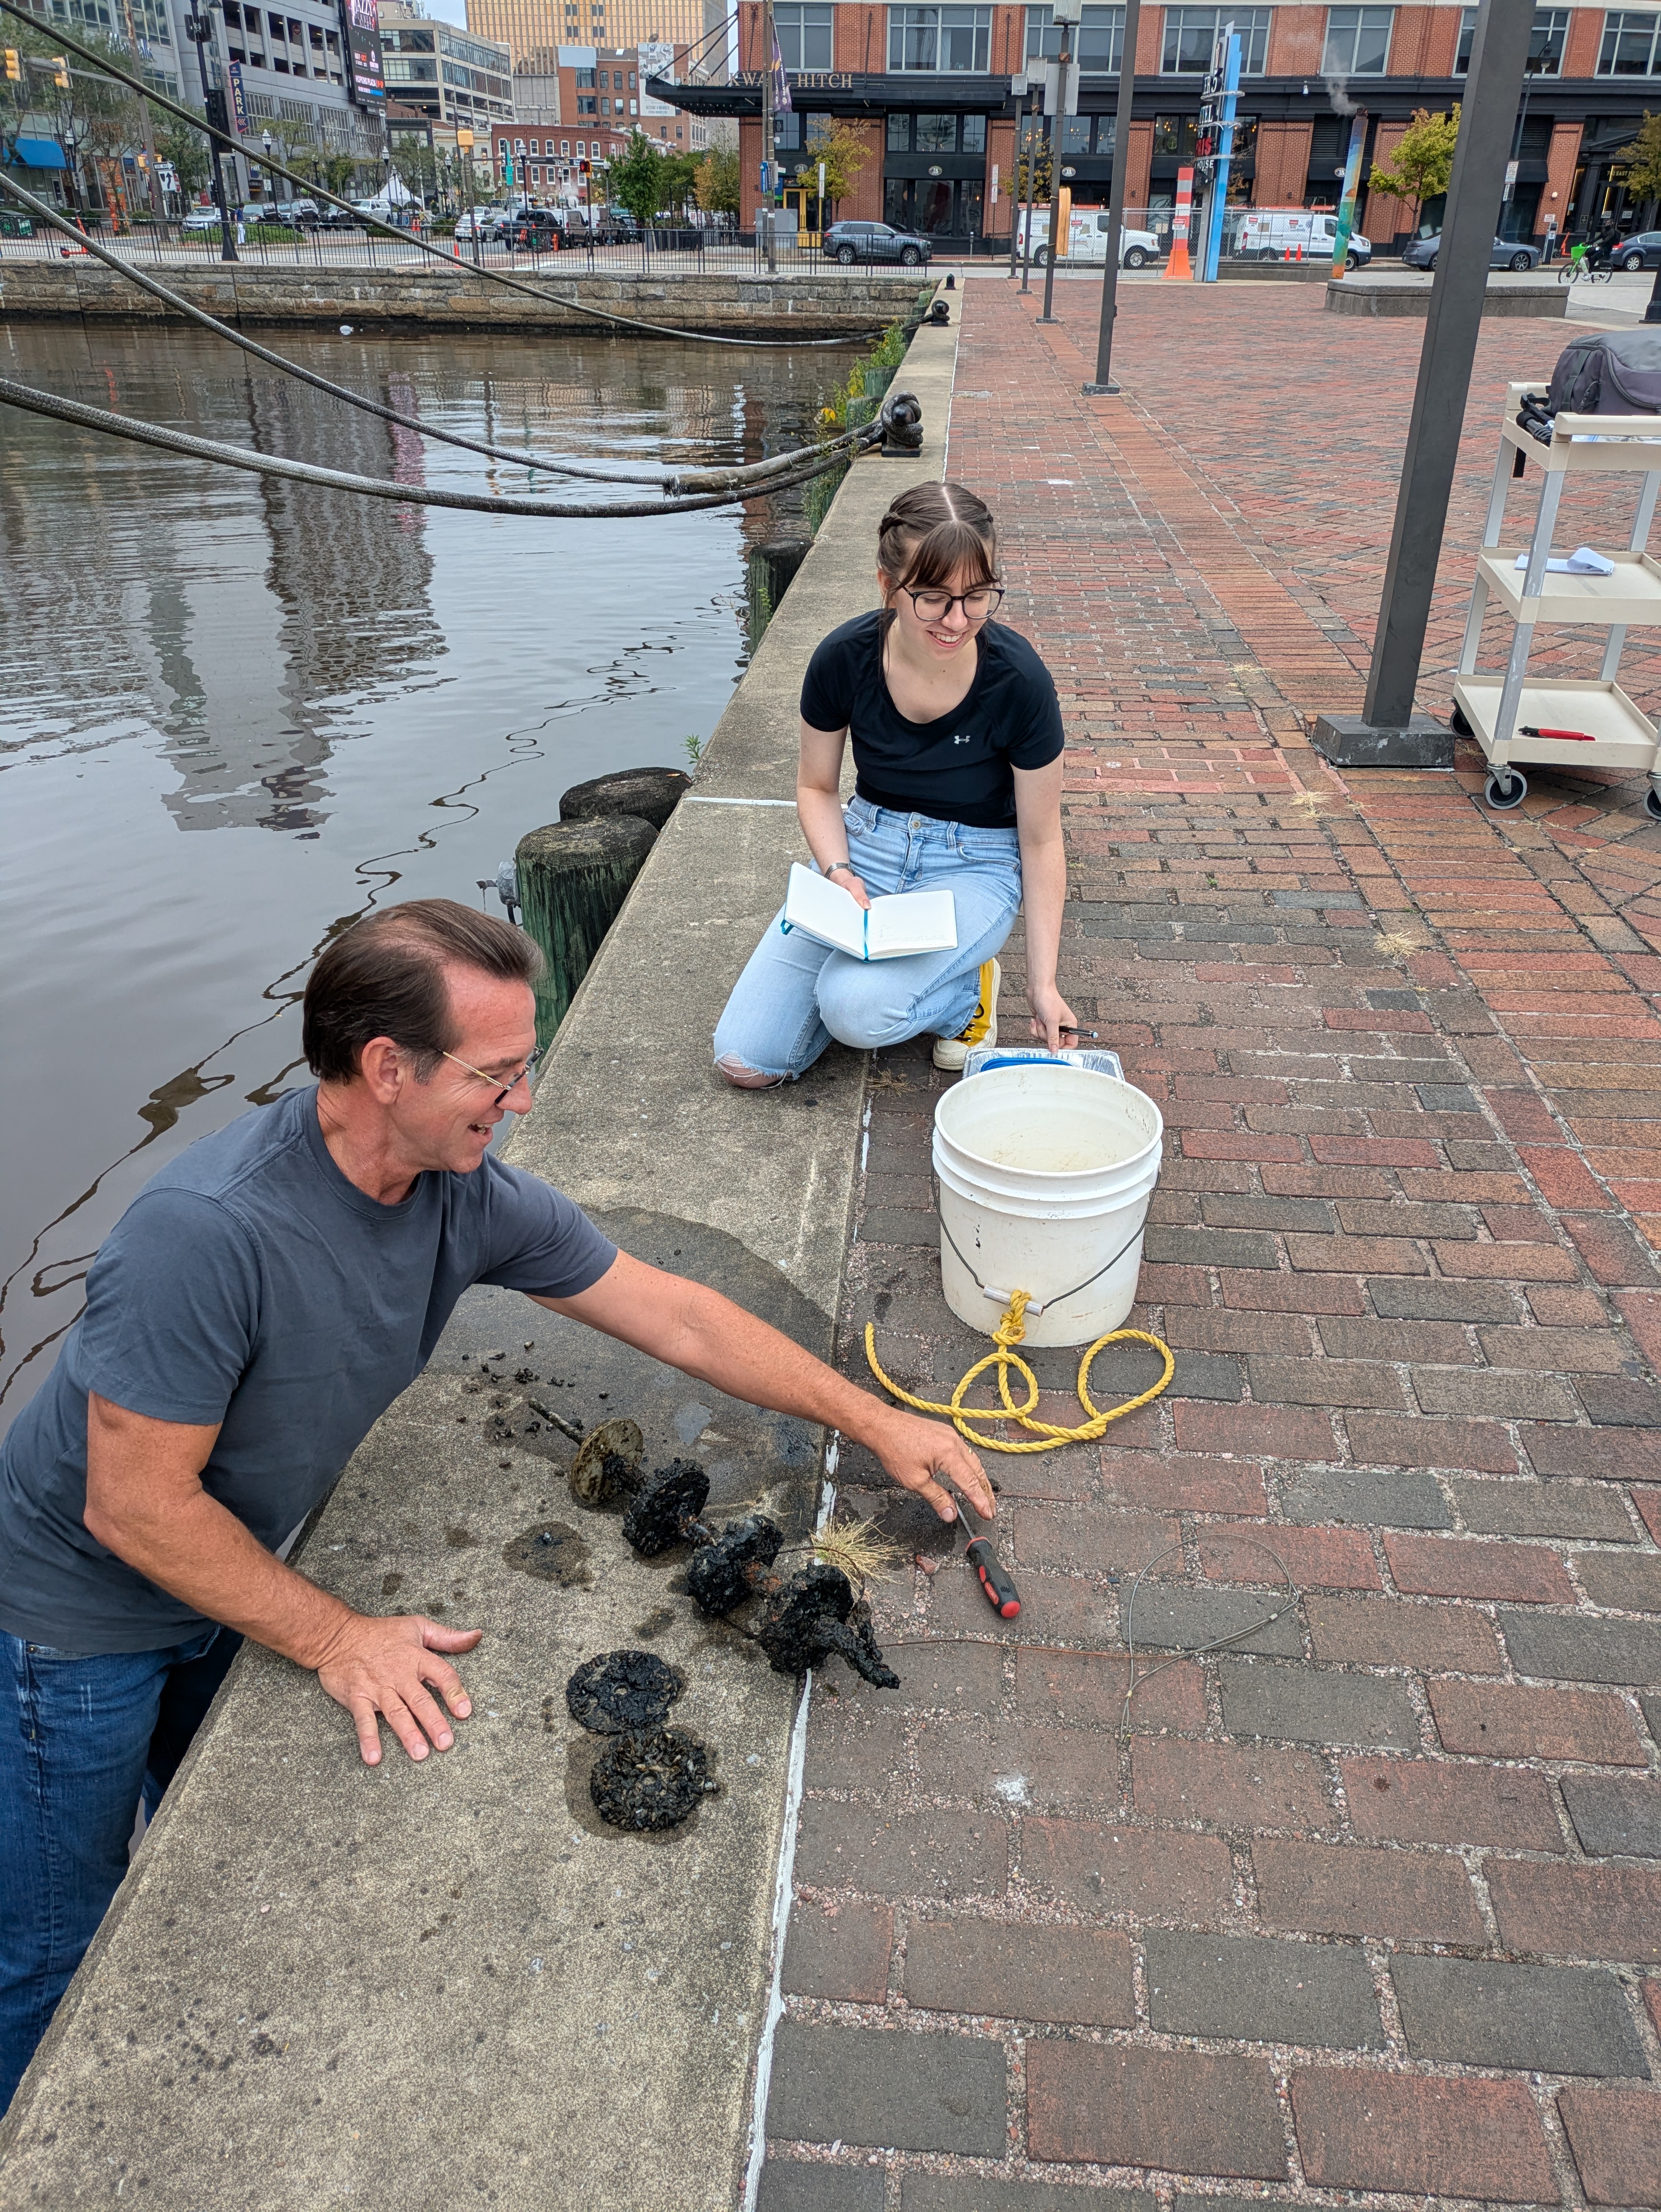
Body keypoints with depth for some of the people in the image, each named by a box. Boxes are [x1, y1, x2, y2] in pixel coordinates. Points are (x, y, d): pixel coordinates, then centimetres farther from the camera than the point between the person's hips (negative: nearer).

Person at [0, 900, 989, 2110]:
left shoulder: (467, 1197, -17)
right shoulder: (209, 1230, -38)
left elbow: (677, 1316, -9)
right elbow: (135, 1506, -28)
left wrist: (877, 1422, -6)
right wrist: (339, 1640, -21)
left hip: (223, 1584, 6)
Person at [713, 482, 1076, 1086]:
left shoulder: (1018, 680, -20)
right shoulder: (845, 658, -15)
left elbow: (1041, 841, -9)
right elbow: (817, 787, 3)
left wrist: (1043, 982, -12)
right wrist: (838, 873, -16)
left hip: (974, 865, -3)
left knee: (855, 1008, -33)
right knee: (745, 1060, -12)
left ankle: (966, 989, 1)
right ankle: (871, 962, 14)